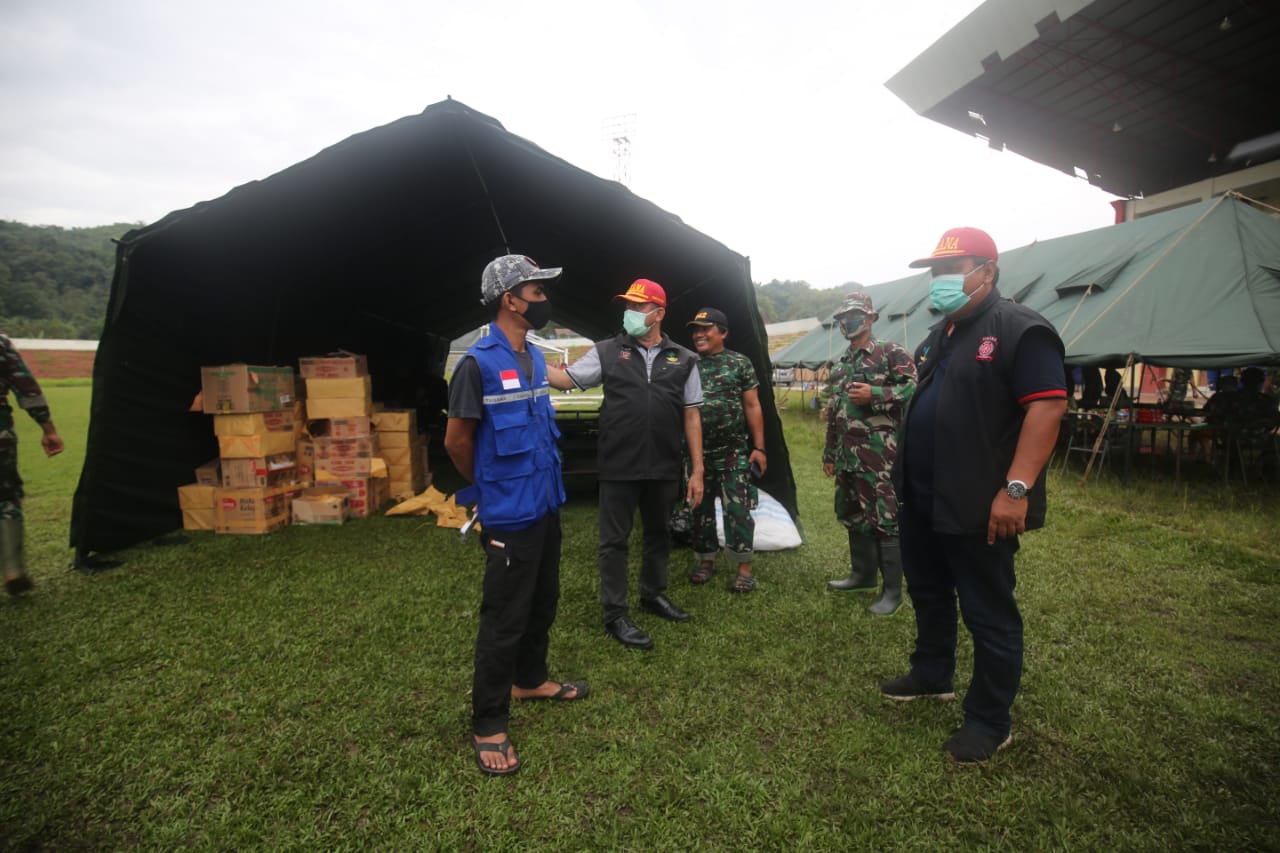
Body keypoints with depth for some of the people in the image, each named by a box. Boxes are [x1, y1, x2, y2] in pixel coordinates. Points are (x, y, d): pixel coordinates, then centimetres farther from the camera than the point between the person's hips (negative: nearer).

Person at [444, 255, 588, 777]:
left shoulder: (535, 357, 8)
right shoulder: (479, 363, -17)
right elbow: (456, 441, -11)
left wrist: (541, 481, 16)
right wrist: (489, 490, 3)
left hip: (546, 504, 8)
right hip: (510, 515, -8)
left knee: (543, 601, 21)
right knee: (503, 619, 2)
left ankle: (529, 680, 43)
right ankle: (488, 727, 18)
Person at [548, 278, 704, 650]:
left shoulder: (683, 360, 3)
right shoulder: (607, 352, 1)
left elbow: (691, 417, 4)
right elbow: (566, 379, 1)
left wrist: (697, 470, 1)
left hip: (664, 468, 2)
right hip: (619, 467, -2)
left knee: (658, 533, 18)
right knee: (614, 540, 5)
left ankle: (653, 594, 39)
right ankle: (615, 615, 18)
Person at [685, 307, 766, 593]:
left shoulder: (740, 363, 0)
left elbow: (752, 407, 0)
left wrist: (759, 447, -6)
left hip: (734, 452, -3)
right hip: (697, 453, 3)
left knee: (737, 509, -3)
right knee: (700, 508, 11)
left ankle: (744, 567, 7)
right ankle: (706, 560, 25)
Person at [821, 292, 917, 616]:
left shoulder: (891, 353, -4)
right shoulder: (840, 364, 18)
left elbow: (914, 388, -15)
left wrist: (874, 394, -22)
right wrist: (829, 453, 20)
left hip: (880, 453, -8)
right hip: (848, 454, 8)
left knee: (886, 519, -4)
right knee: (853, 515, 15)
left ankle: (893, 591, 4)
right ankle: (862, 574, 30)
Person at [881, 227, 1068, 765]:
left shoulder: (1020, 330, -12)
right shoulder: (937, 338, 15)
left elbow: (1047, 407, -20)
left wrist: (1016, 488, -27)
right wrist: (904, 477, 18)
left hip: (977, 507, -9)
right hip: (921, 501, 9)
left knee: (988, 614, 5)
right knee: (928, 595, 21)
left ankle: (989, 722, 20)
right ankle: (932, 676, 41)